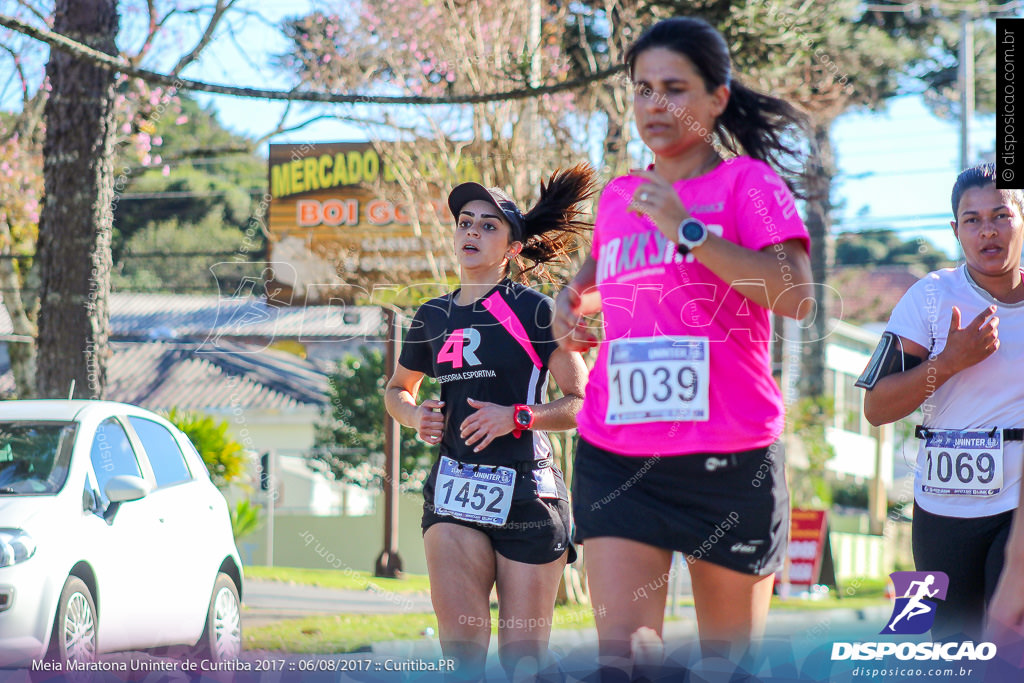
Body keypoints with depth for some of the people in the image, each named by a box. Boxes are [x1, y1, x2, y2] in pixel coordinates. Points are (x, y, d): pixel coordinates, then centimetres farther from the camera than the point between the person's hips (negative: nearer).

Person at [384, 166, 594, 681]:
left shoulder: (534, 311, -2)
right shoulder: (433, 318, 12)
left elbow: (583, 403, -2)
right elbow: (397, 389, 30)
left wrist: (516, 417, -17)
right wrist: (415, 415, 7)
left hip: (526, 493, -3)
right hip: (454, 488, 3)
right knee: (460, 636, -17)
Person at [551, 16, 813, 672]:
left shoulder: (747, 182, -2)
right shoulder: (618, 196, 14)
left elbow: (793, 294, -17)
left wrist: (687, 230, -16)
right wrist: (574, 300, 14)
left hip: (728, 457, -4)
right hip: (616, 459, 4)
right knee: (623, 650, -11)